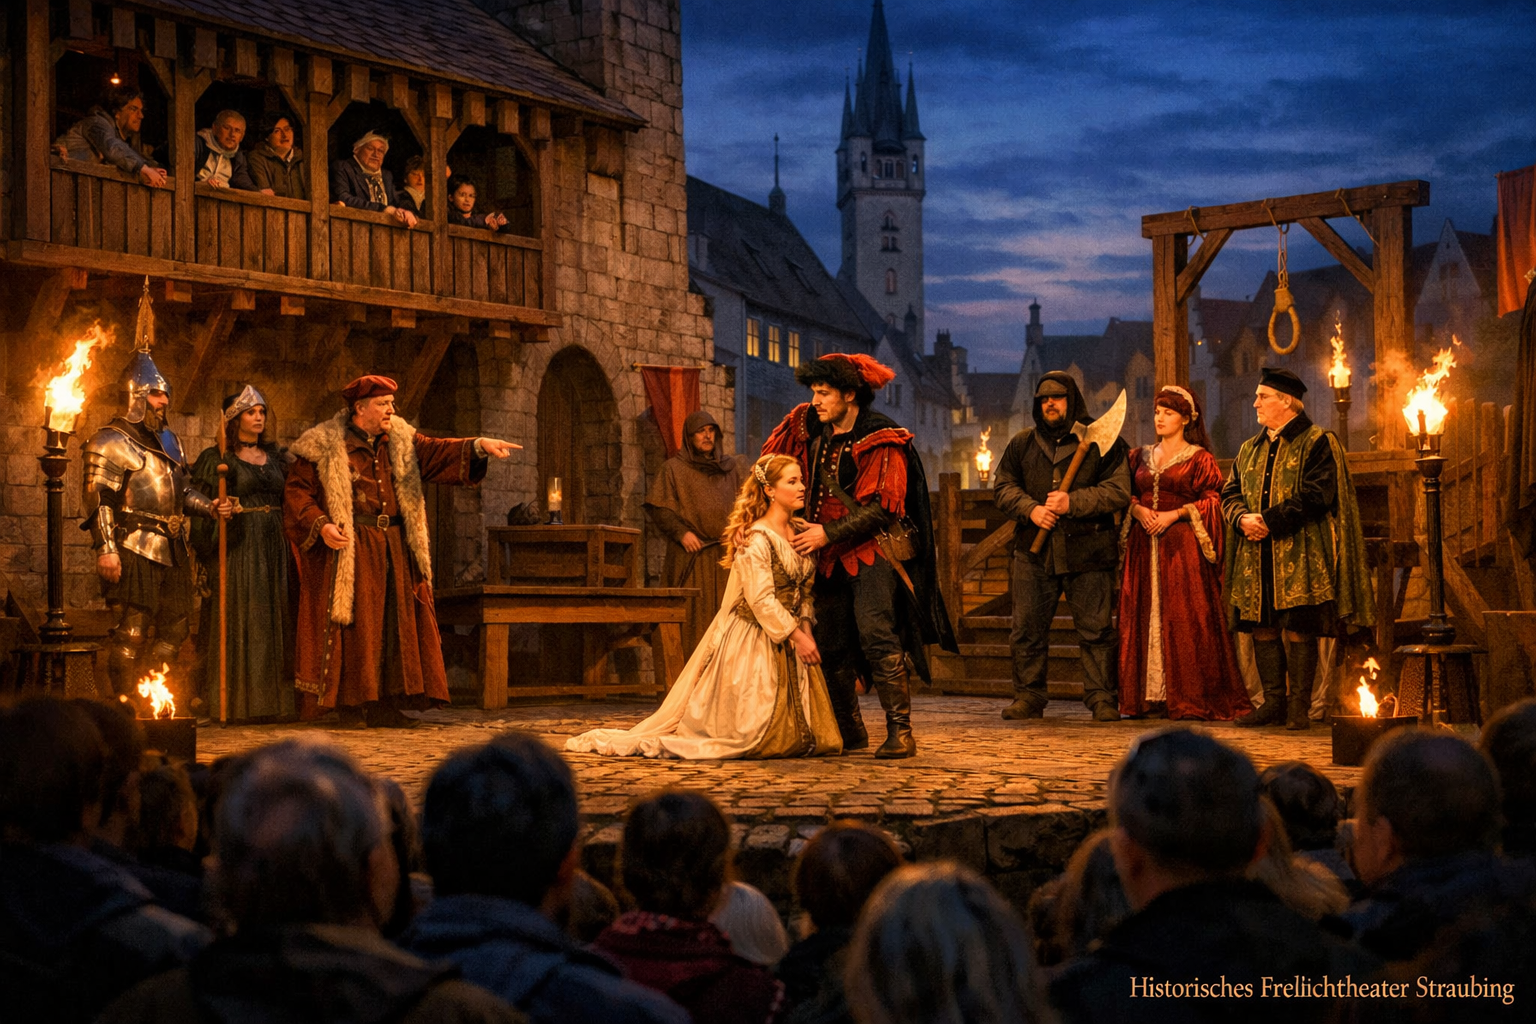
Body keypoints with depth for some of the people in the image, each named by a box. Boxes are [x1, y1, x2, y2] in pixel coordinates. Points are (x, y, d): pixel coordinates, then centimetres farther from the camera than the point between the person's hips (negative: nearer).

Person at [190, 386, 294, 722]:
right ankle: (234, 703, -4)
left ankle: (272, 699, 8)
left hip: (272, 547, 5)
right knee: (237, 622, -6)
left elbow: (288, 500, 17)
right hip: (237, 548, -5)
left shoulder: (275, 456, 15)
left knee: (273, 621, 4)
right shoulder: (218, 459, 0)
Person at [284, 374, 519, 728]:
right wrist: (321, 525, -16)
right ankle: (352, 705, 0)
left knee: (395, 624, 4)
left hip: (395, 547, 5)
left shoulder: (401, 441, 11)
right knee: (354, 624, -5)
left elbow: (437, 451, -2)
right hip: (350, 548, -5)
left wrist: (479, 445, -19)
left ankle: (386, 705, 9)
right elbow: (296, 491, -2)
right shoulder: (324, 446, -2)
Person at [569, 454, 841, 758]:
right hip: (752, 640, -8)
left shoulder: (797, 532, 8)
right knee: (747, 732, -5)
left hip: (788, 641, 8)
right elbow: (761, 600, -23)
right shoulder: (756, 539, -17)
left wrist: (806, 630, -1)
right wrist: (796, 636, -20)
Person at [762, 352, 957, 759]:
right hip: (831, 555, 6)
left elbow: (881, 507, -15)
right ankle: (849, 730, 19)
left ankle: (900, 731, -16)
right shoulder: (808, 427, 6)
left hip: (873, 547, -6)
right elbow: (770, 464, 18)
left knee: (876, 634, -18)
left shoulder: (881, 439, -11)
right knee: (831, 641, 6)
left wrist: (827, 533, -19)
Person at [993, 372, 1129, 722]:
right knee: (1027, 630, 3)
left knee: (1096, 630, -1)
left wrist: (1073, 502, -15)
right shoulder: (1022, 443, 14)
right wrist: (1031, 509, -8)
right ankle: (1028, 697, 12)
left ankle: (1102, 699, 5)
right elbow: (1003, 487, 11)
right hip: (1034, 551, 3)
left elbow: (1119, 491, -5)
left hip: (1087, 551, -3)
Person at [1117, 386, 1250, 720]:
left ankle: (1188, 700, -6)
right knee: (1145, 618, 1)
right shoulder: (1141, 456, 17)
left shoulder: (1199, 458, 2)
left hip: (1182, 545, -5)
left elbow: (1212, 501, -4)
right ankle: (1150, 697, 4)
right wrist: (1137, 509, -5)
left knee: (1183, 620, -9)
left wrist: (1175, 514, -14)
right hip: (1144, 545, 5)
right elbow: (1126, 493, 16)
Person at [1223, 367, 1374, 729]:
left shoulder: (1317, 443, -2)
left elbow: (1315, 495, -12)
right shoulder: (1250, 449, 19)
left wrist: (1270, 521, -16)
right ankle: (1273, 701, 12)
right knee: (1262, 627, 5)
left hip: (1298, 557, -6)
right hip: (1257, 558, 6)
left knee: (1297, 628, -7)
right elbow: (1230, 493, 14)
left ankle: (1299, 706, -2)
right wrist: (1243, 518, -9)